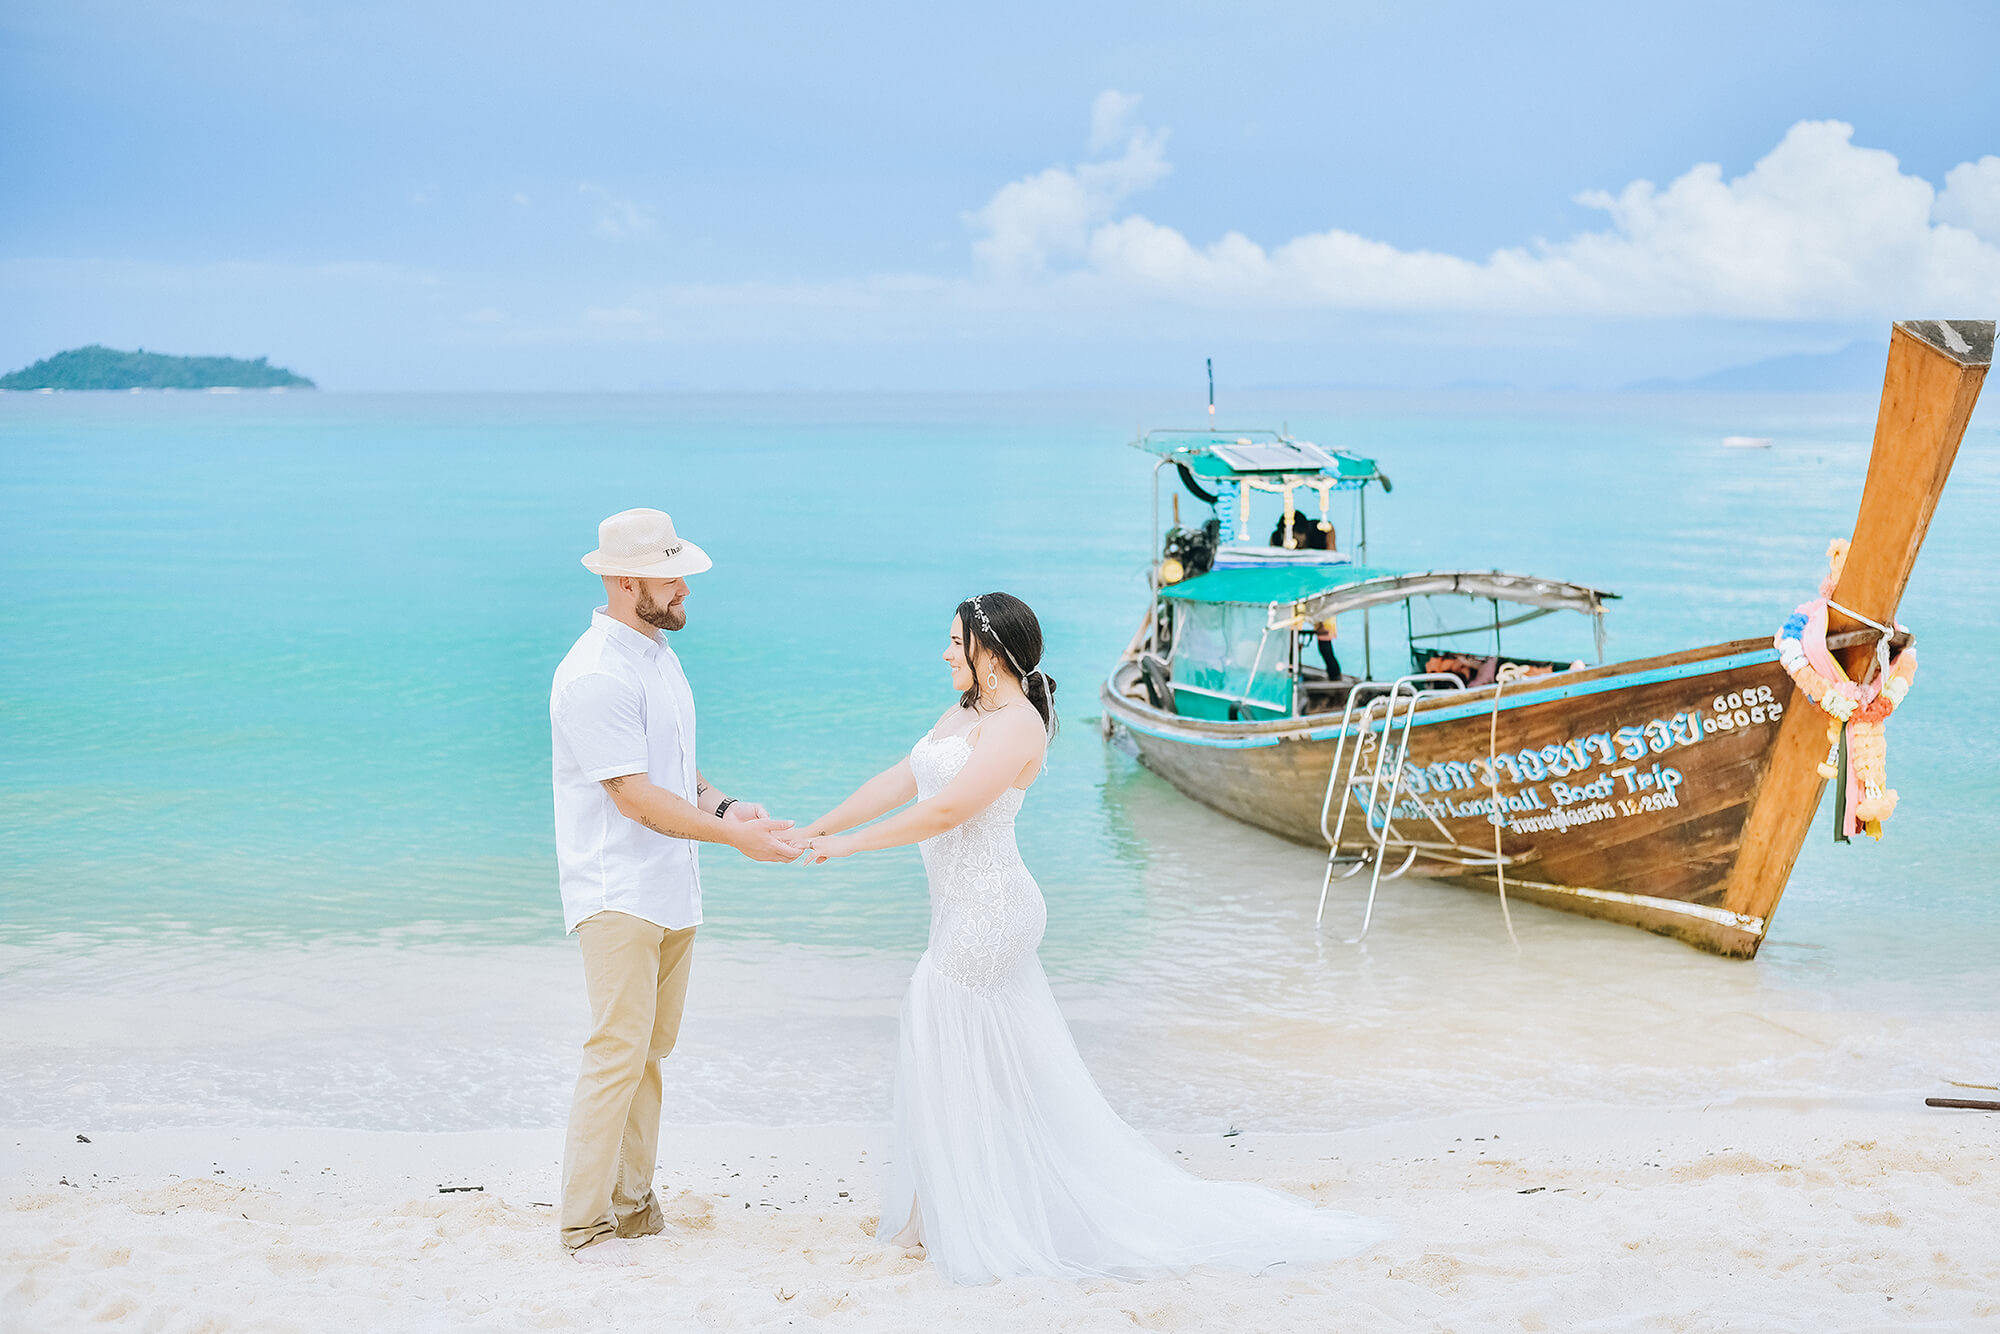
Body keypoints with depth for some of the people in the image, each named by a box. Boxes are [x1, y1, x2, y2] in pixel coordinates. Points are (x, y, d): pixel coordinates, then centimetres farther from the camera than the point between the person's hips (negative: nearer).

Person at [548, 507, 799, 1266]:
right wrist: (732, 835, -18)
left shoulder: (657, 651, 13)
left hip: (672, 891, 9)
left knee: (653, 1048, 12)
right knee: (618, 1052, -8)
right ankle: (584, 1222, 2)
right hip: (617, 895, -9)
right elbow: (634, 796, -20)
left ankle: (631, 1200, 21)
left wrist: (723, 804, 2)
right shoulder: (595, 676, -18)